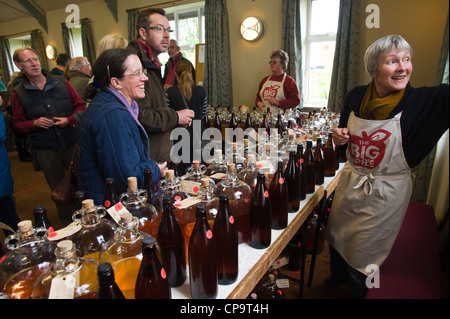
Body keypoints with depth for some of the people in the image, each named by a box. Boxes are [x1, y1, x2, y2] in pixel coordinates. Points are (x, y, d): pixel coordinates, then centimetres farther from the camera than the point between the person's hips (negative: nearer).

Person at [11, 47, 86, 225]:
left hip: (71, 143, 0)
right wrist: (34, 123, -13)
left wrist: (69, 120, -12)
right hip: (45, 150, 1)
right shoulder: (18, 93, 1)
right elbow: (17, 124, 7)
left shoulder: (61, 82, 1)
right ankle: (68, 224, 33)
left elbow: (81, 106, 5)